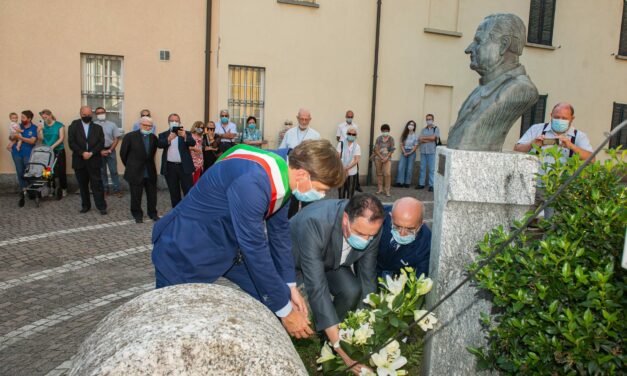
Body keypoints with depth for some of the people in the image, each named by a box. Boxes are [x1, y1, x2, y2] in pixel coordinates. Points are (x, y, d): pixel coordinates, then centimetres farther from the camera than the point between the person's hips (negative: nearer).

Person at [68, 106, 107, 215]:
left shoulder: (97, 127, 8)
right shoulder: (74, 126, 5)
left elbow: (101, 143, -1)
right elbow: (71, 142, -4)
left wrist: (91, 153, -14)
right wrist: (82, 153, -15)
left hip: (94, 160, -1)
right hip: (79, 160, 1)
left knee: (97, 184, -2)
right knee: (82, 185, 9)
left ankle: (101, 206, 1)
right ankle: (85, 205, 20)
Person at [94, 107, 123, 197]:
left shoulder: (112, 124, 1)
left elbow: (117, 138, 0)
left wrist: (109, 150, -7)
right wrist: (100, 151, -8)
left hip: (110, 150, 0)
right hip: (99, 151, 0)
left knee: (114, 171, 0)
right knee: (102, 171, 9)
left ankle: (116, 189, 7)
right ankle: (105, 189, 19)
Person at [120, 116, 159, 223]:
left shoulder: (153, 137, 3)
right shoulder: (130, 136, -7)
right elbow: (123, 153, 0)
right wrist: (130, 166, 7)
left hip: (150, 172, 3)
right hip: (135, 172, -3)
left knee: (152, 195, 9)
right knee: (136, 196, 6)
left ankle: (153, 213, 23)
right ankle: (137, 215, 20)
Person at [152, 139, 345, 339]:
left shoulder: (282, 168, -9)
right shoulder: (251, 182, -36)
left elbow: (279, 230, 1)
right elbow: (255, 250, -30)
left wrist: (290, 286, 2)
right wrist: (285, 309, -19)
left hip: (230, 245, 8)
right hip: (186, 250, -8)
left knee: (269, 298, 6)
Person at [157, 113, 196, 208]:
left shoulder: (186, 133, 7)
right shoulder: (163, 135, 9)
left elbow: (193, 143, -12)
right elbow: (159, 145, -9)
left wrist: (185, 136, -31)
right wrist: (168, 139, -29)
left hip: (184, 167, -2)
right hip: (170, 167, 2)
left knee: (189, 191, -3)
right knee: (174, 193, 9)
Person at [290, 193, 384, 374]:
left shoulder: (370, 228, -25)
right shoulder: (314, 223, -42)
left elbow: (367, 279, -15)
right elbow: (317, 287, -43)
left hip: (331, 261, 4)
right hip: (292, 262, -4)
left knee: (352, 291, -24)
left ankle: (329, 336, 4)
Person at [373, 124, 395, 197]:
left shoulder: (391, 139, 0)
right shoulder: (378, 138, 1)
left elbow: (392, 150, -3)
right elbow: (376, 149, -3)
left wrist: (386, 158, -14)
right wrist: (382, 157, -12)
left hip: (387, 158, -2)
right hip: (378, 158, 2)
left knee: (388, 174, -13)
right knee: (379, 174, 7)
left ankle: (387, 191, -8)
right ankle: (380, 189, 18)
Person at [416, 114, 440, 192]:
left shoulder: (436, 129, 4)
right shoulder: (423, 129, 14)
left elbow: (433, 137, -12)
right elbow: (419, 140, 2)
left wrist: (423, 137, -1)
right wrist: (429, 140, -10)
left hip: (432, 152, -4)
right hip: (423, 151, 4)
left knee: (432, 169, -3)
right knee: (422, 168, 6)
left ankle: (431, 185, 0)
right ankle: (421, 184, 12)